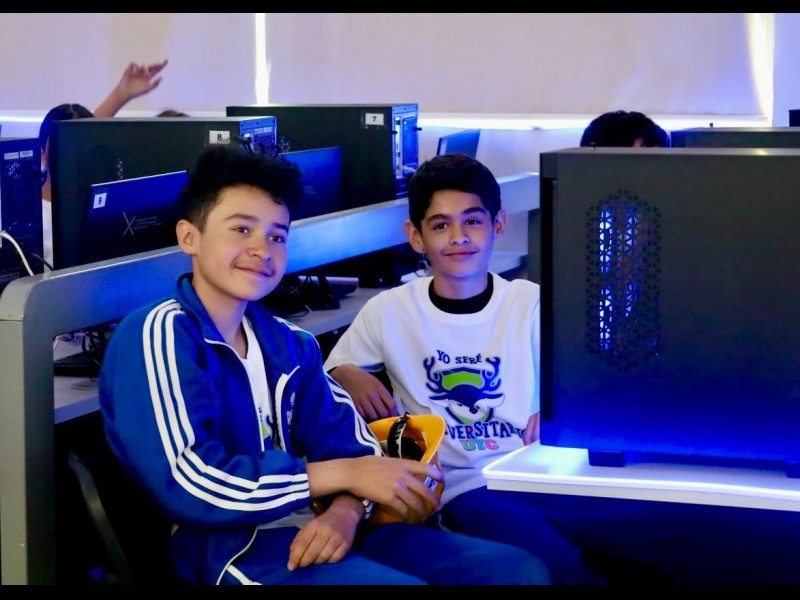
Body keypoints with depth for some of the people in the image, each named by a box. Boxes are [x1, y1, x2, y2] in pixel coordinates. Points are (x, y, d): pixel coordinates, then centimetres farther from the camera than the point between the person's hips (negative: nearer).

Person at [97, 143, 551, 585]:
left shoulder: (288, 343, 14)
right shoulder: (158, 336, -9)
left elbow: (349, 442, 12)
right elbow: (188, 482, -19)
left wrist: (346, 509, -13)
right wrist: (343, 475, -15)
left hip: (309, 530, 8)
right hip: (229, 548, -7)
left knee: (521, 570, 0)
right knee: (410, 579, -30)